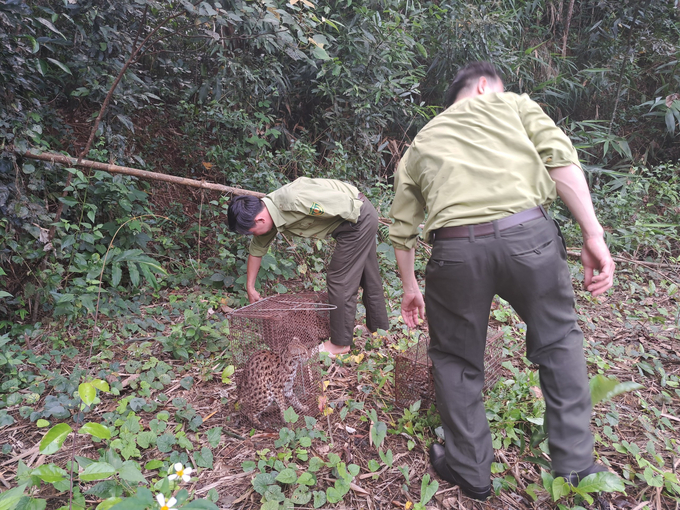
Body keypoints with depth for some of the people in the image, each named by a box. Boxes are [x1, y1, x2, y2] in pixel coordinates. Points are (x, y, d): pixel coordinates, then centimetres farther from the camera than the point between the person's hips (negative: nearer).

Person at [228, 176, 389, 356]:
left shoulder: (293, 199, -32)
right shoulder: (268, 214, -2)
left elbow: (343, 201, -27)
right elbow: (256, 250, 11)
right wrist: (250, 288, 18)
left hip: (358, 216, -9)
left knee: (339, 280, -4)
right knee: (368, 279, 20)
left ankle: (340, 343, 9)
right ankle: (380, 329, 36)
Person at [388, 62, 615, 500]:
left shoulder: (420, 144, 27)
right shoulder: (513, 104, 23)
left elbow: (402, 231, 24)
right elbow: (559, 158, 3)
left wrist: (410, 288, 35)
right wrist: (593, 235, 0)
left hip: (456, 247, 1)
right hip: (528, 233, 0)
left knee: (456, 360, 21)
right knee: (558, 340, 24)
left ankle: (470, 473, 34)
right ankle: (576, 466, 31)